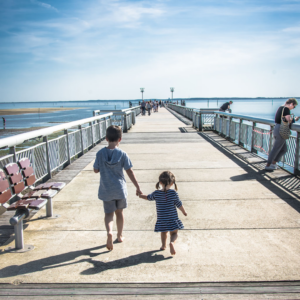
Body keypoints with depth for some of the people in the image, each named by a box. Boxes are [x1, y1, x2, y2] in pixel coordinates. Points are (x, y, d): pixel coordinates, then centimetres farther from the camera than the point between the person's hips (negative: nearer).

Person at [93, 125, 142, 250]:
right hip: (120, 189, 0)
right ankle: (120, 235, 32)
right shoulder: (122, 154, -11)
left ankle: (109, 232, -17)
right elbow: (130, 172, -8)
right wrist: (137, 187, -1)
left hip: (106, 190, 0)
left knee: (108, 213, 10)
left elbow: (96, 170, 0)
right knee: (119, 212, 18)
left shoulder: (100, 153, -9)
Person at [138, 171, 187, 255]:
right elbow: (179, 205, -5)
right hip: (172, 219, -2)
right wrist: (184, 212, 14)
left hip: (161, 219, 2)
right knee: (174, 233, 9)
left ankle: (163, 245, 37)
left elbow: (148, 197, 13)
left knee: (163, 232, 25)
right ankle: (172, 242, -18)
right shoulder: (173, 193, -12)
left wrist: (141, 195, 34)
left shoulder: (156, 193, -7)